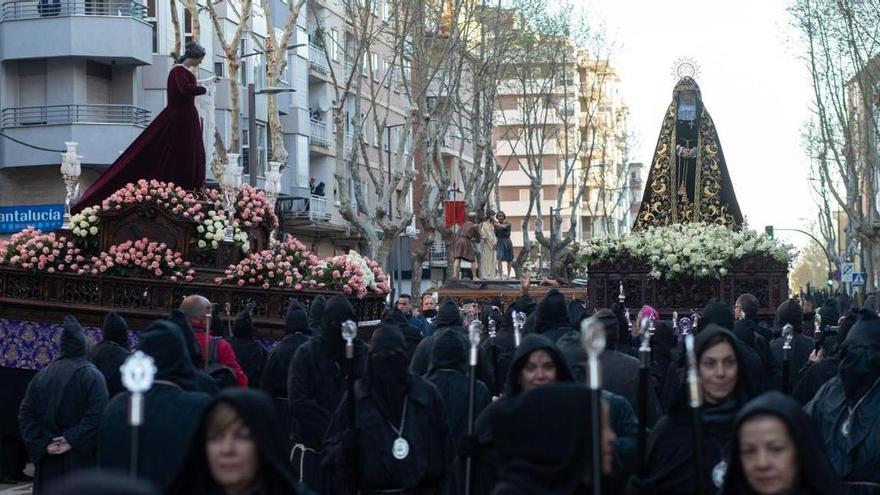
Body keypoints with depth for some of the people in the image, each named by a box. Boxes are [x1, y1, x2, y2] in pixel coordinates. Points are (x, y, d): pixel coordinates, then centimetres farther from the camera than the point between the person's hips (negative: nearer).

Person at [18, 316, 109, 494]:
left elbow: (25, 413, 3)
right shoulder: (91, 375, -7)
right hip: (81, 459, -4)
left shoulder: (42, 375, 8)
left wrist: (42, 443, -4)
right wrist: (73, 440, -16)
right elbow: (98, 414, -20)